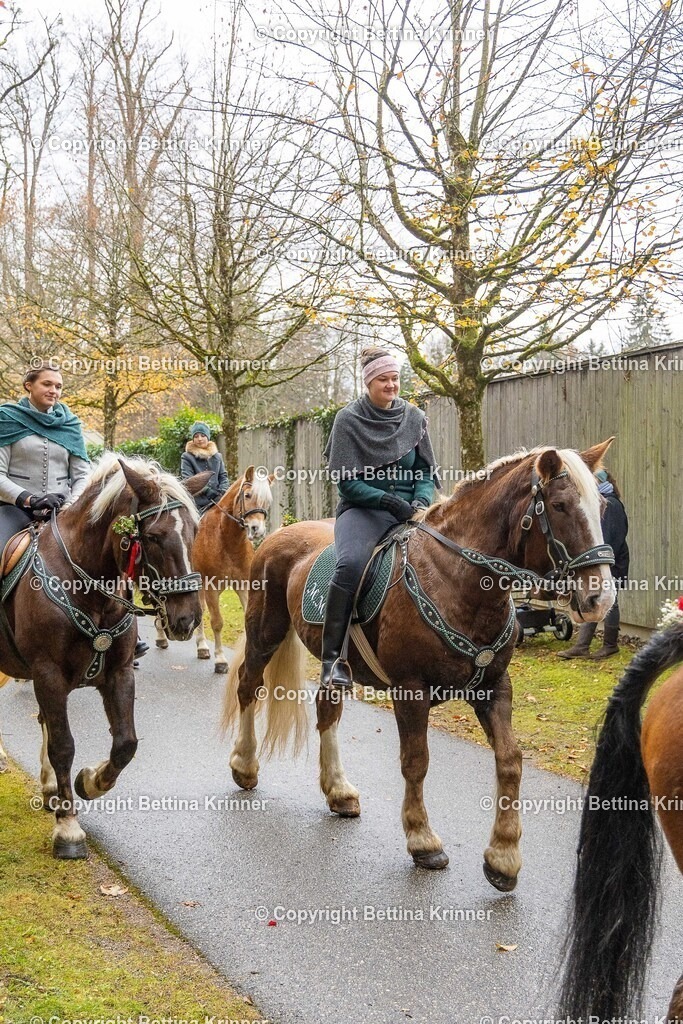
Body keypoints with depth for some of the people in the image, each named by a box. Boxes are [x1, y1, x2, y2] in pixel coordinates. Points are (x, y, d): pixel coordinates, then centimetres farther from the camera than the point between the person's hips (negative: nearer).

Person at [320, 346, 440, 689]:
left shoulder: (414, 418, 9)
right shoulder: (349, 419, -1)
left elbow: (426, 471, 12)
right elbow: (346, 480, -5)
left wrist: (421, 501, -10)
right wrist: (388, 500, -18)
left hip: (409, 510, 4)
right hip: (362, 508, -4)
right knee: (351, 563, -35)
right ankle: (332, 658, -30)